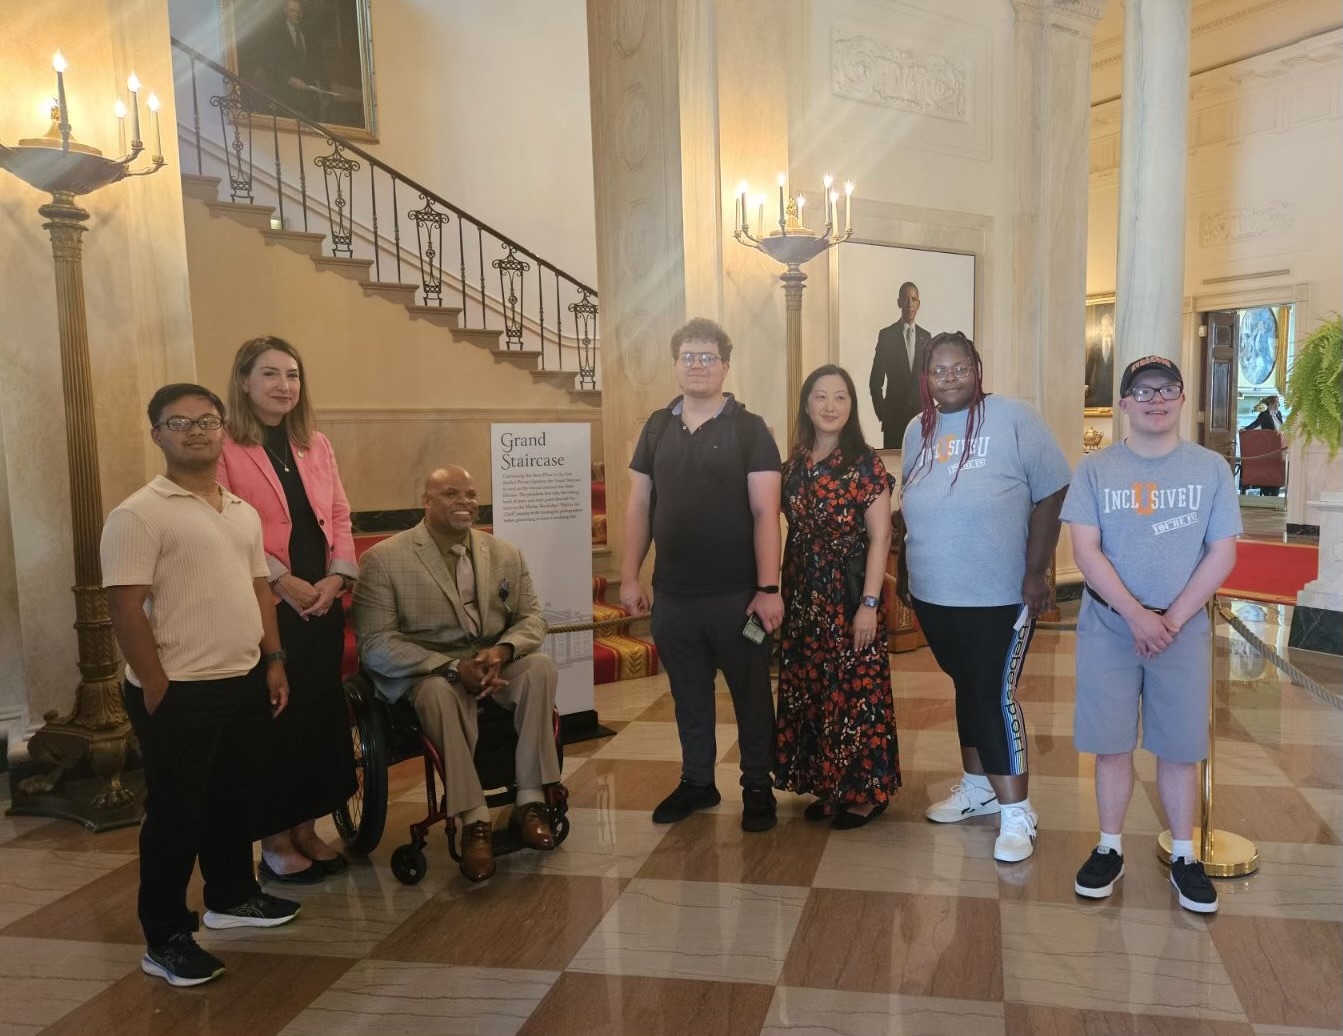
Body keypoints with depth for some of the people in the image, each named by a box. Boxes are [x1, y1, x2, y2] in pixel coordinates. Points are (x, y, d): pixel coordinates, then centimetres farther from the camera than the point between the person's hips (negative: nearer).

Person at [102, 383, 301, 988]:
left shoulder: (243, 512, 11)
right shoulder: (138, 514, -12)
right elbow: (125, 608, -16)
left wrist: (273, 660, 11)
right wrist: (156, 688, -17)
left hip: (243, 682, 7)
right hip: (178, 692, -7)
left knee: (232, 796, 20)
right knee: (175, 812, 3)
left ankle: (231, 896, 38)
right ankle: (165, 939, 16)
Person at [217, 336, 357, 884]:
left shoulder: (316, 444, 12)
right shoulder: (225, 448, -6)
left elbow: (339, 516, 9)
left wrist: (336, 577, -5)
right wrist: (281, 580, -17)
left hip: (323, 604, 6)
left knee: (320, 715, 11)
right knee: (271, 721, 3)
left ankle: (307, 829, 27)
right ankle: (274, 841, 19)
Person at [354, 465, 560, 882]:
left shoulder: (505, 554, 8)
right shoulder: (383, 558, -6)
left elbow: (531, 617, 7)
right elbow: (375, 644, -12)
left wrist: (502, 650, -18)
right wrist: (452, 667, -25)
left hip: (494, 664, 4)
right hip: (421, 672, -3)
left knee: (540, 666, -27)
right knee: (440, 690, -37)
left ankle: (529, 801, -20)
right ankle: (474, 820, -28)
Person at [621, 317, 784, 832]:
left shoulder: (748, 428, -4)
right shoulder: (657, 426, 8)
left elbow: (765, 512, -8)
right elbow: (639, 507, 10)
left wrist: (768, 588, -14)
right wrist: (629, 577, 4)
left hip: (737, 595, -3)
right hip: (672, 595, 4)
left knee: (750, 693, 9)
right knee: (689, 695, 16)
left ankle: (758, 788, 25)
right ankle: (697, 782, 32)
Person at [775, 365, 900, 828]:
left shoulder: (865, 464, -8)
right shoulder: (795, 465, 8)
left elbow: (879, 538, -10)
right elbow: (792, 532, 11)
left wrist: (869, 603, -15)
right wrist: (781, 594, 6)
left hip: (849, 594, -6)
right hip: (803, 595, 6)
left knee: (855, 690, 1)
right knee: (809, 690, 11)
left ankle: (864, 793, 15)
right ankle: (828, 785, 26)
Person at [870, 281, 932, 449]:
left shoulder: (926, 337, 10)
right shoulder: (886, 335, 0)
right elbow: (875, 381, 0)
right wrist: (881, 413, -4)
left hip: (920, 412, 3)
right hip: (894, 414, -2)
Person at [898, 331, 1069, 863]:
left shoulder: (1014, 418, -10)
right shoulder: (918, 430, 7)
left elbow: (1051, 496, -10)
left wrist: (1035, 573, -13)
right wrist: (907, 572, 15)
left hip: (998, 595, -5)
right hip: (933, 594, 6)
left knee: (994, 696, -3)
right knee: (967, 690, 18)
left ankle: (1017, 812, 10)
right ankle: (977, 786, 33)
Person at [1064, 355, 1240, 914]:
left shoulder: (1211, 468, 2)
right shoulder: (1095, 469, 0)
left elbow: (1222, 554, -2)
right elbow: (1085, 550, -7)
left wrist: (1172, 619, -11)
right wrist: (1136, 615, -15)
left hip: (1184, 628, 0)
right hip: (1108, 626, 0)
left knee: (1179, 748, 8)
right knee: (1111, 744, 6)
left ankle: (1183, 857, 24)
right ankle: (1109, 849, 22)